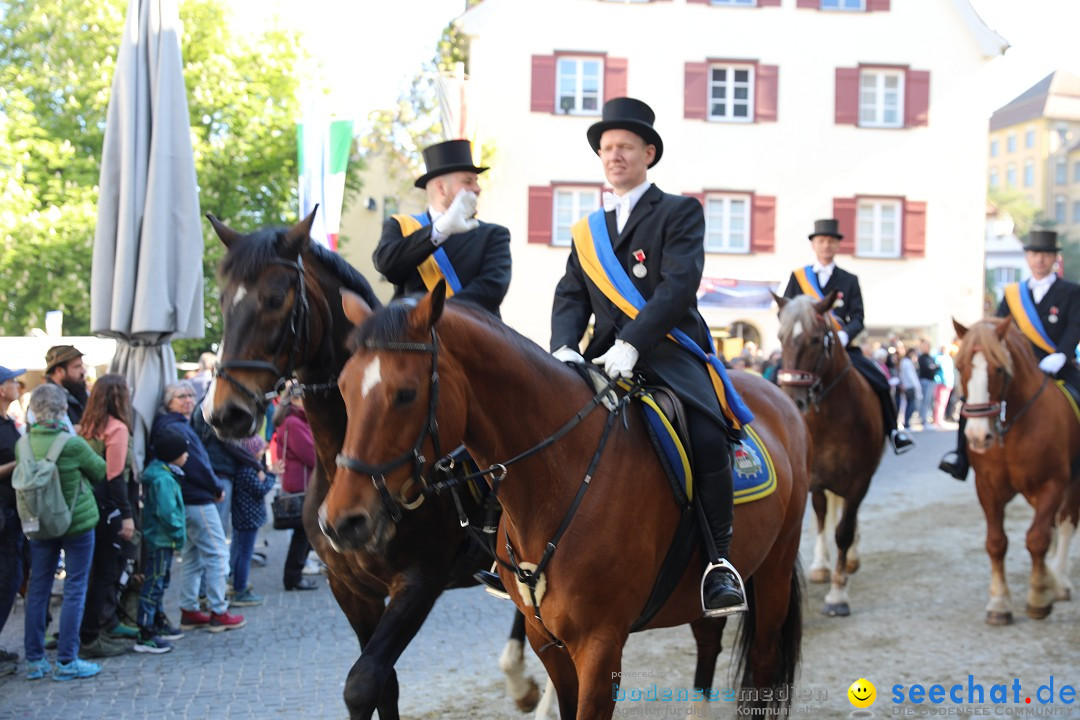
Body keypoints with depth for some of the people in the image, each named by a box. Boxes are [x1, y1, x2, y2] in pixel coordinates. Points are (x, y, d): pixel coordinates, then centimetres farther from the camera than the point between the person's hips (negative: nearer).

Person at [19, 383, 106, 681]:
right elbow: (101, 471, -4)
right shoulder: (72, 444, -18)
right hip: (78, 522, -4)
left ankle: (34, 660, 17)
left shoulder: (23, 444, -7)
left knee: (38, 589, 12)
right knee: (75, 589, 4)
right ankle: (67, 661, 5)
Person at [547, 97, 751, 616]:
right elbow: (571, 297, 12)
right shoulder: (588, 231, 22)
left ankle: (718, 560, -17)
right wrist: (564, 347, -10)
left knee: (707, 437, -30)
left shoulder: (680, 212, 5)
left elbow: (679, 284, -10)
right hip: (606, 358, 5)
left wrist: (631, 343, -23)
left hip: (670, 353, -5)